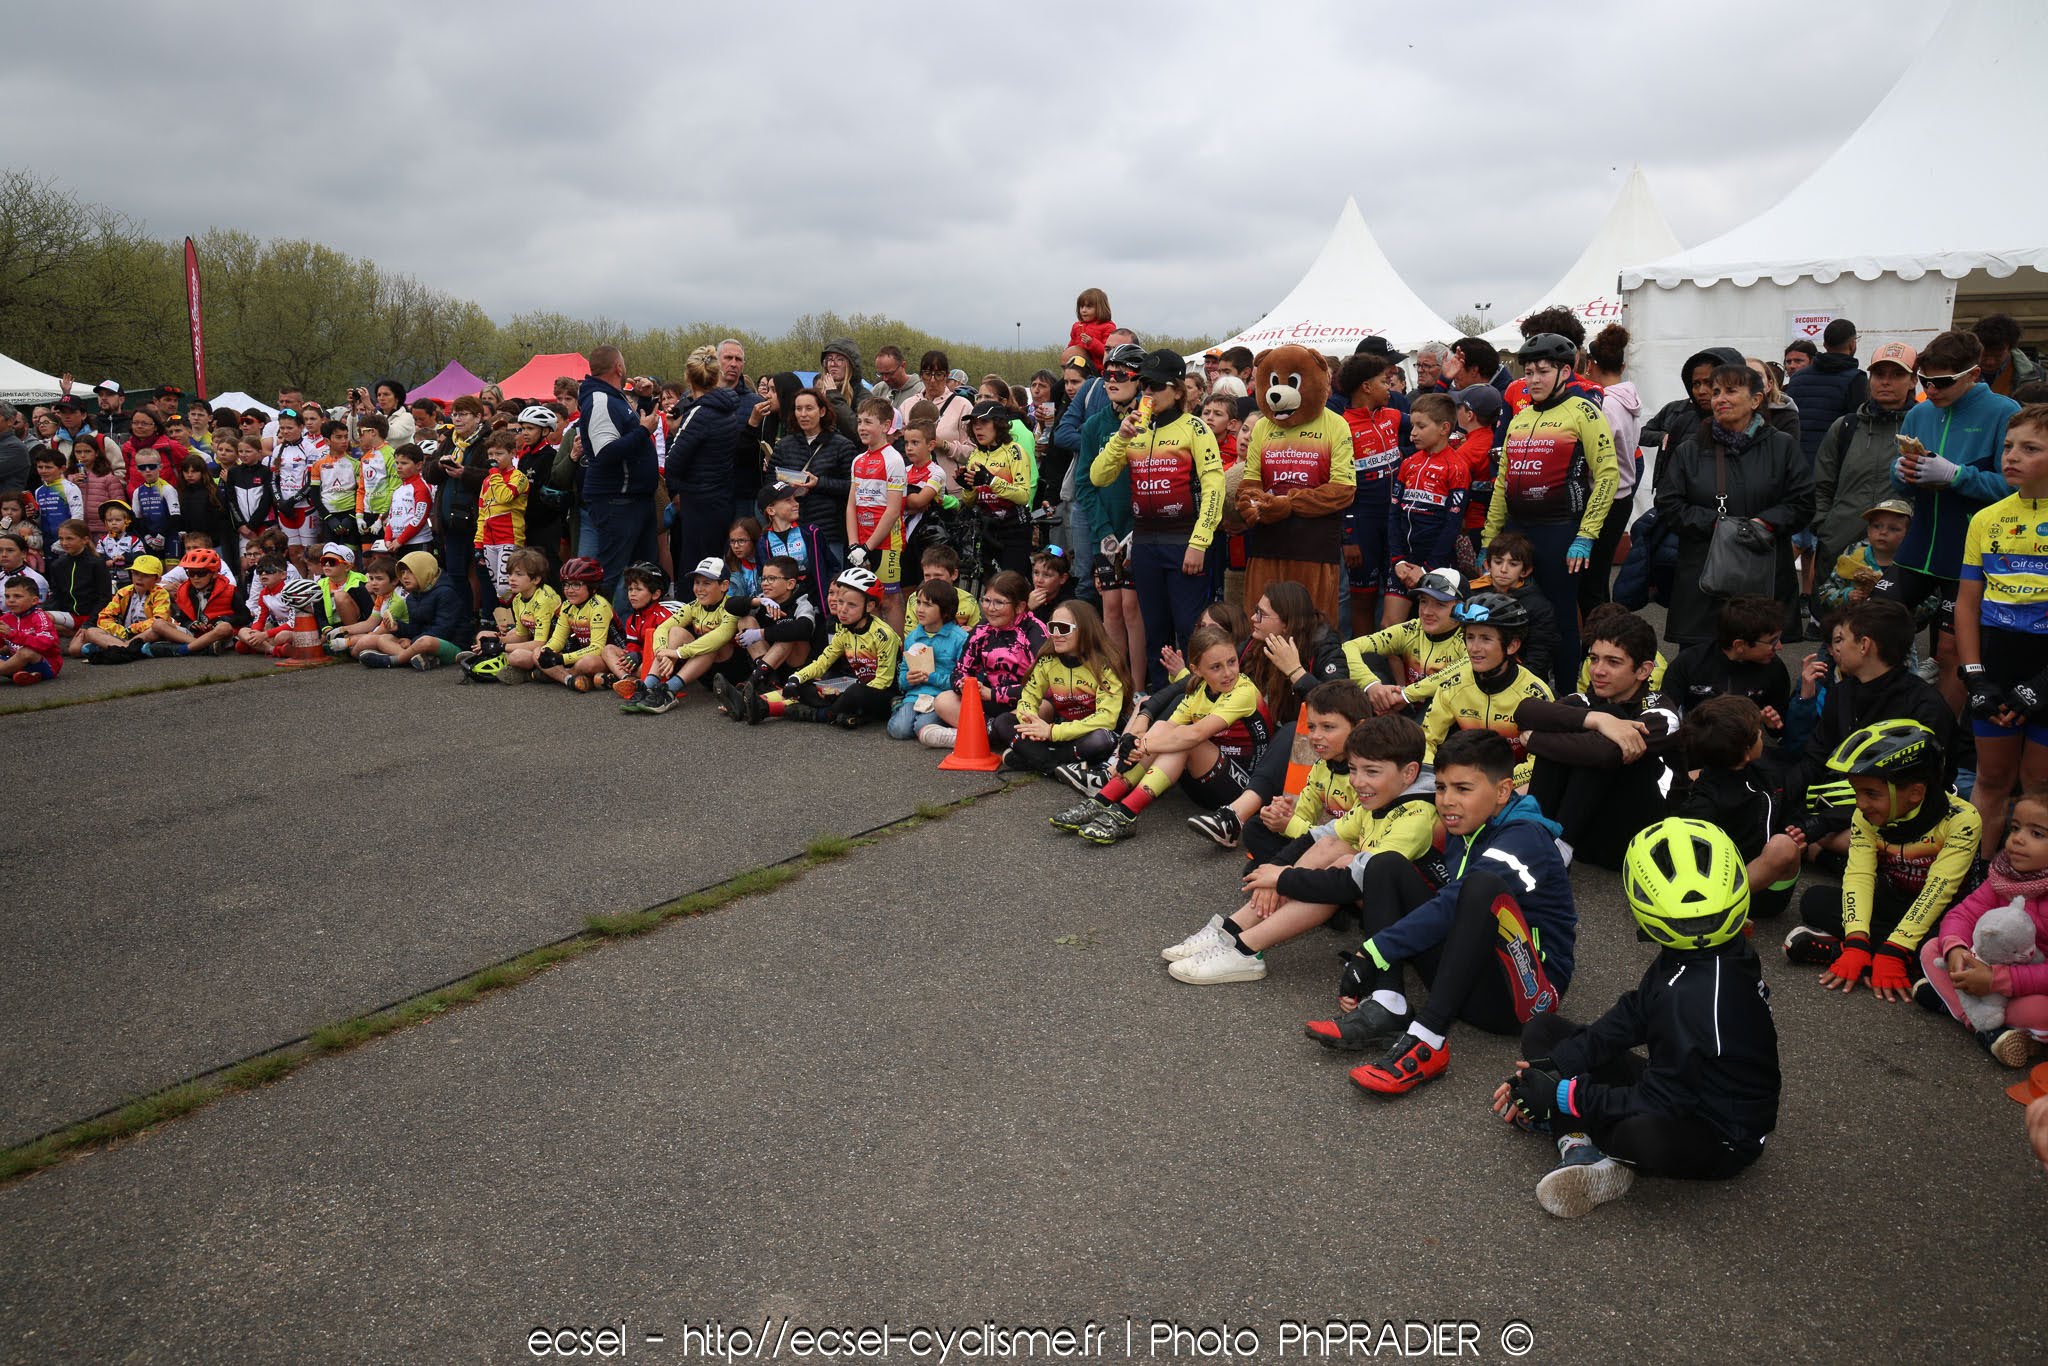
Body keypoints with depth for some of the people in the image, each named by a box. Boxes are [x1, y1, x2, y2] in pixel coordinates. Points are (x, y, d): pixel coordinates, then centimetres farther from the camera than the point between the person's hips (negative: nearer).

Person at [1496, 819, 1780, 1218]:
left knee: (1648, 1136, -46)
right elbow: (1628, 1017, 0)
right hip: (1685, 1091, 10)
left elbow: (1662, 1101, -29)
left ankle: (1577, 1138, -10)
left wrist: (1563, 1097, -21)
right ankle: (1594, 1158, -15)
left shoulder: (1693, 994, -33)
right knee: (1542, 1030, 3)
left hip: (1724, 1140, -10)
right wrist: (1549, 1069, -10)